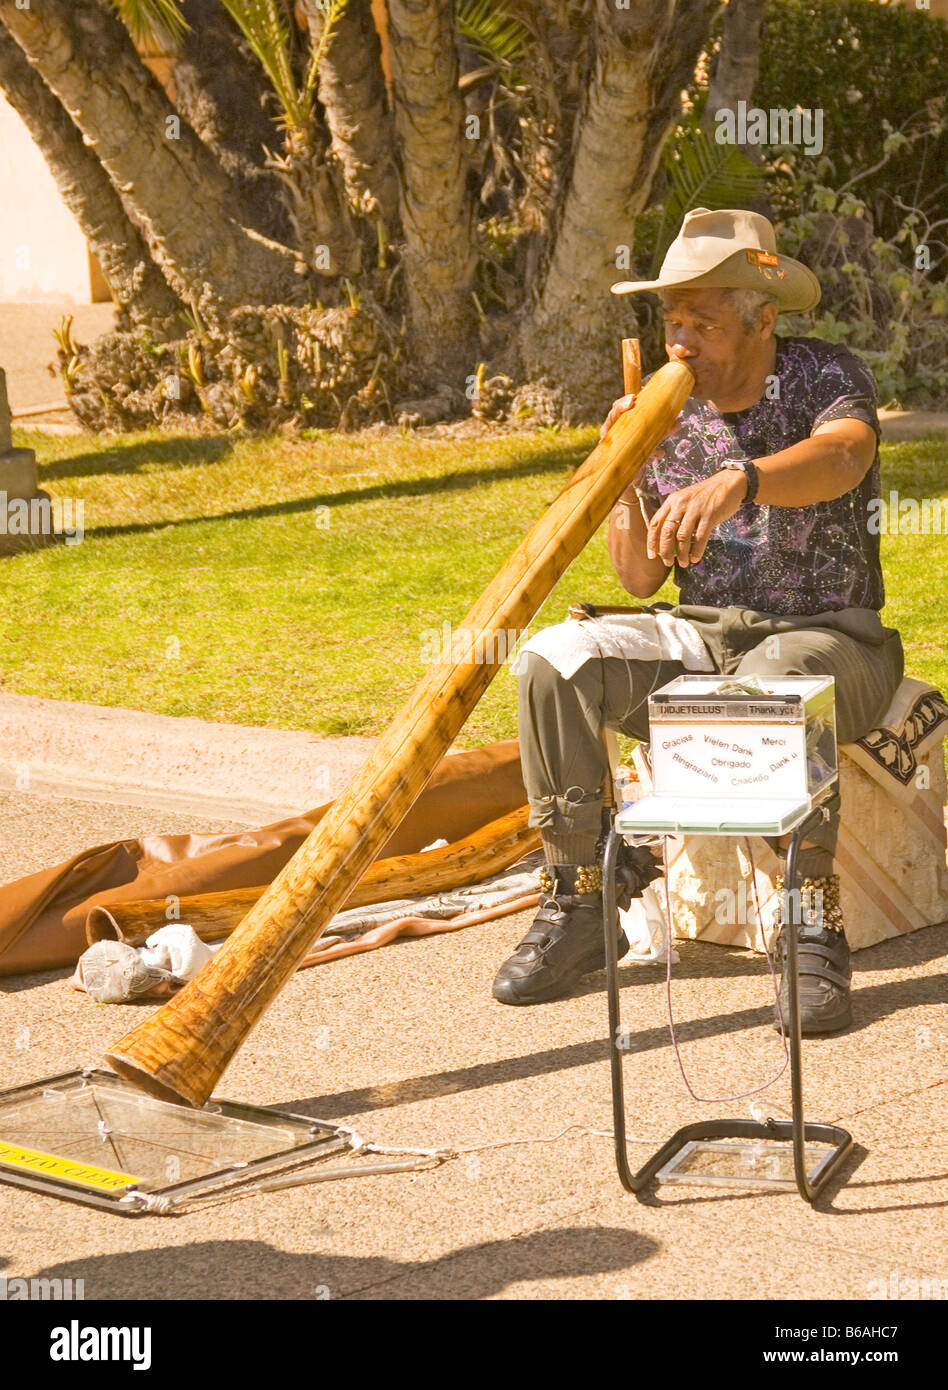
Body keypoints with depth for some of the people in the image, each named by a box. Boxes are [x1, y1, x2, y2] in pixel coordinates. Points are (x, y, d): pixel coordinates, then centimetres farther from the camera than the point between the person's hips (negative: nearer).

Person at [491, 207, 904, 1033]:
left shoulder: (826, 376, -8)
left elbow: (843, 457, -35)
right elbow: (641, 580, 5)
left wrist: (736, 482, -54)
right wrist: (630, 487, -14)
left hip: (833, 638, -5)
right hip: (708, 638, 5)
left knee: (770, 686, -40)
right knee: (555, 662, -19)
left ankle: (815, 927, -28)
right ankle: (579, 904, -13)